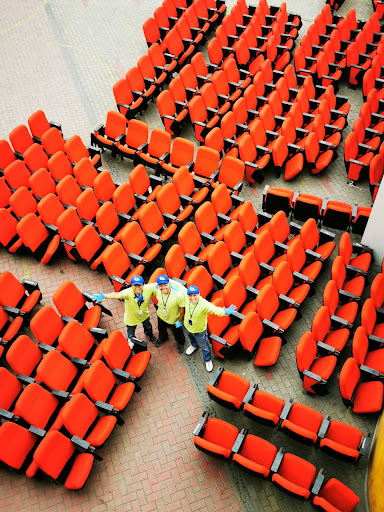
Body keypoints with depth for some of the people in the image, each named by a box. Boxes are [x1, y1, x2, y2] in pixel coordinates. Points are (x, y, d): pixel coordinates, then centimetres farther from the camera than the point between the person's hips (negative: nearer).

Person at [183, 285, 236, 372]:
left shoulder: (204, 304, -43)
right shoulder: (186, 298, -30)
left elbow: (215, 309, -58)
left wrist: (225, 312, -77)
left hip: (199, 330, -4)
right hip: (187, 327, 4)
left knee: (204, 346, 23)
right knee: (191, 338, 39)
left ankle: (208, 360, 54)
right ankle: (194, 346, 75)